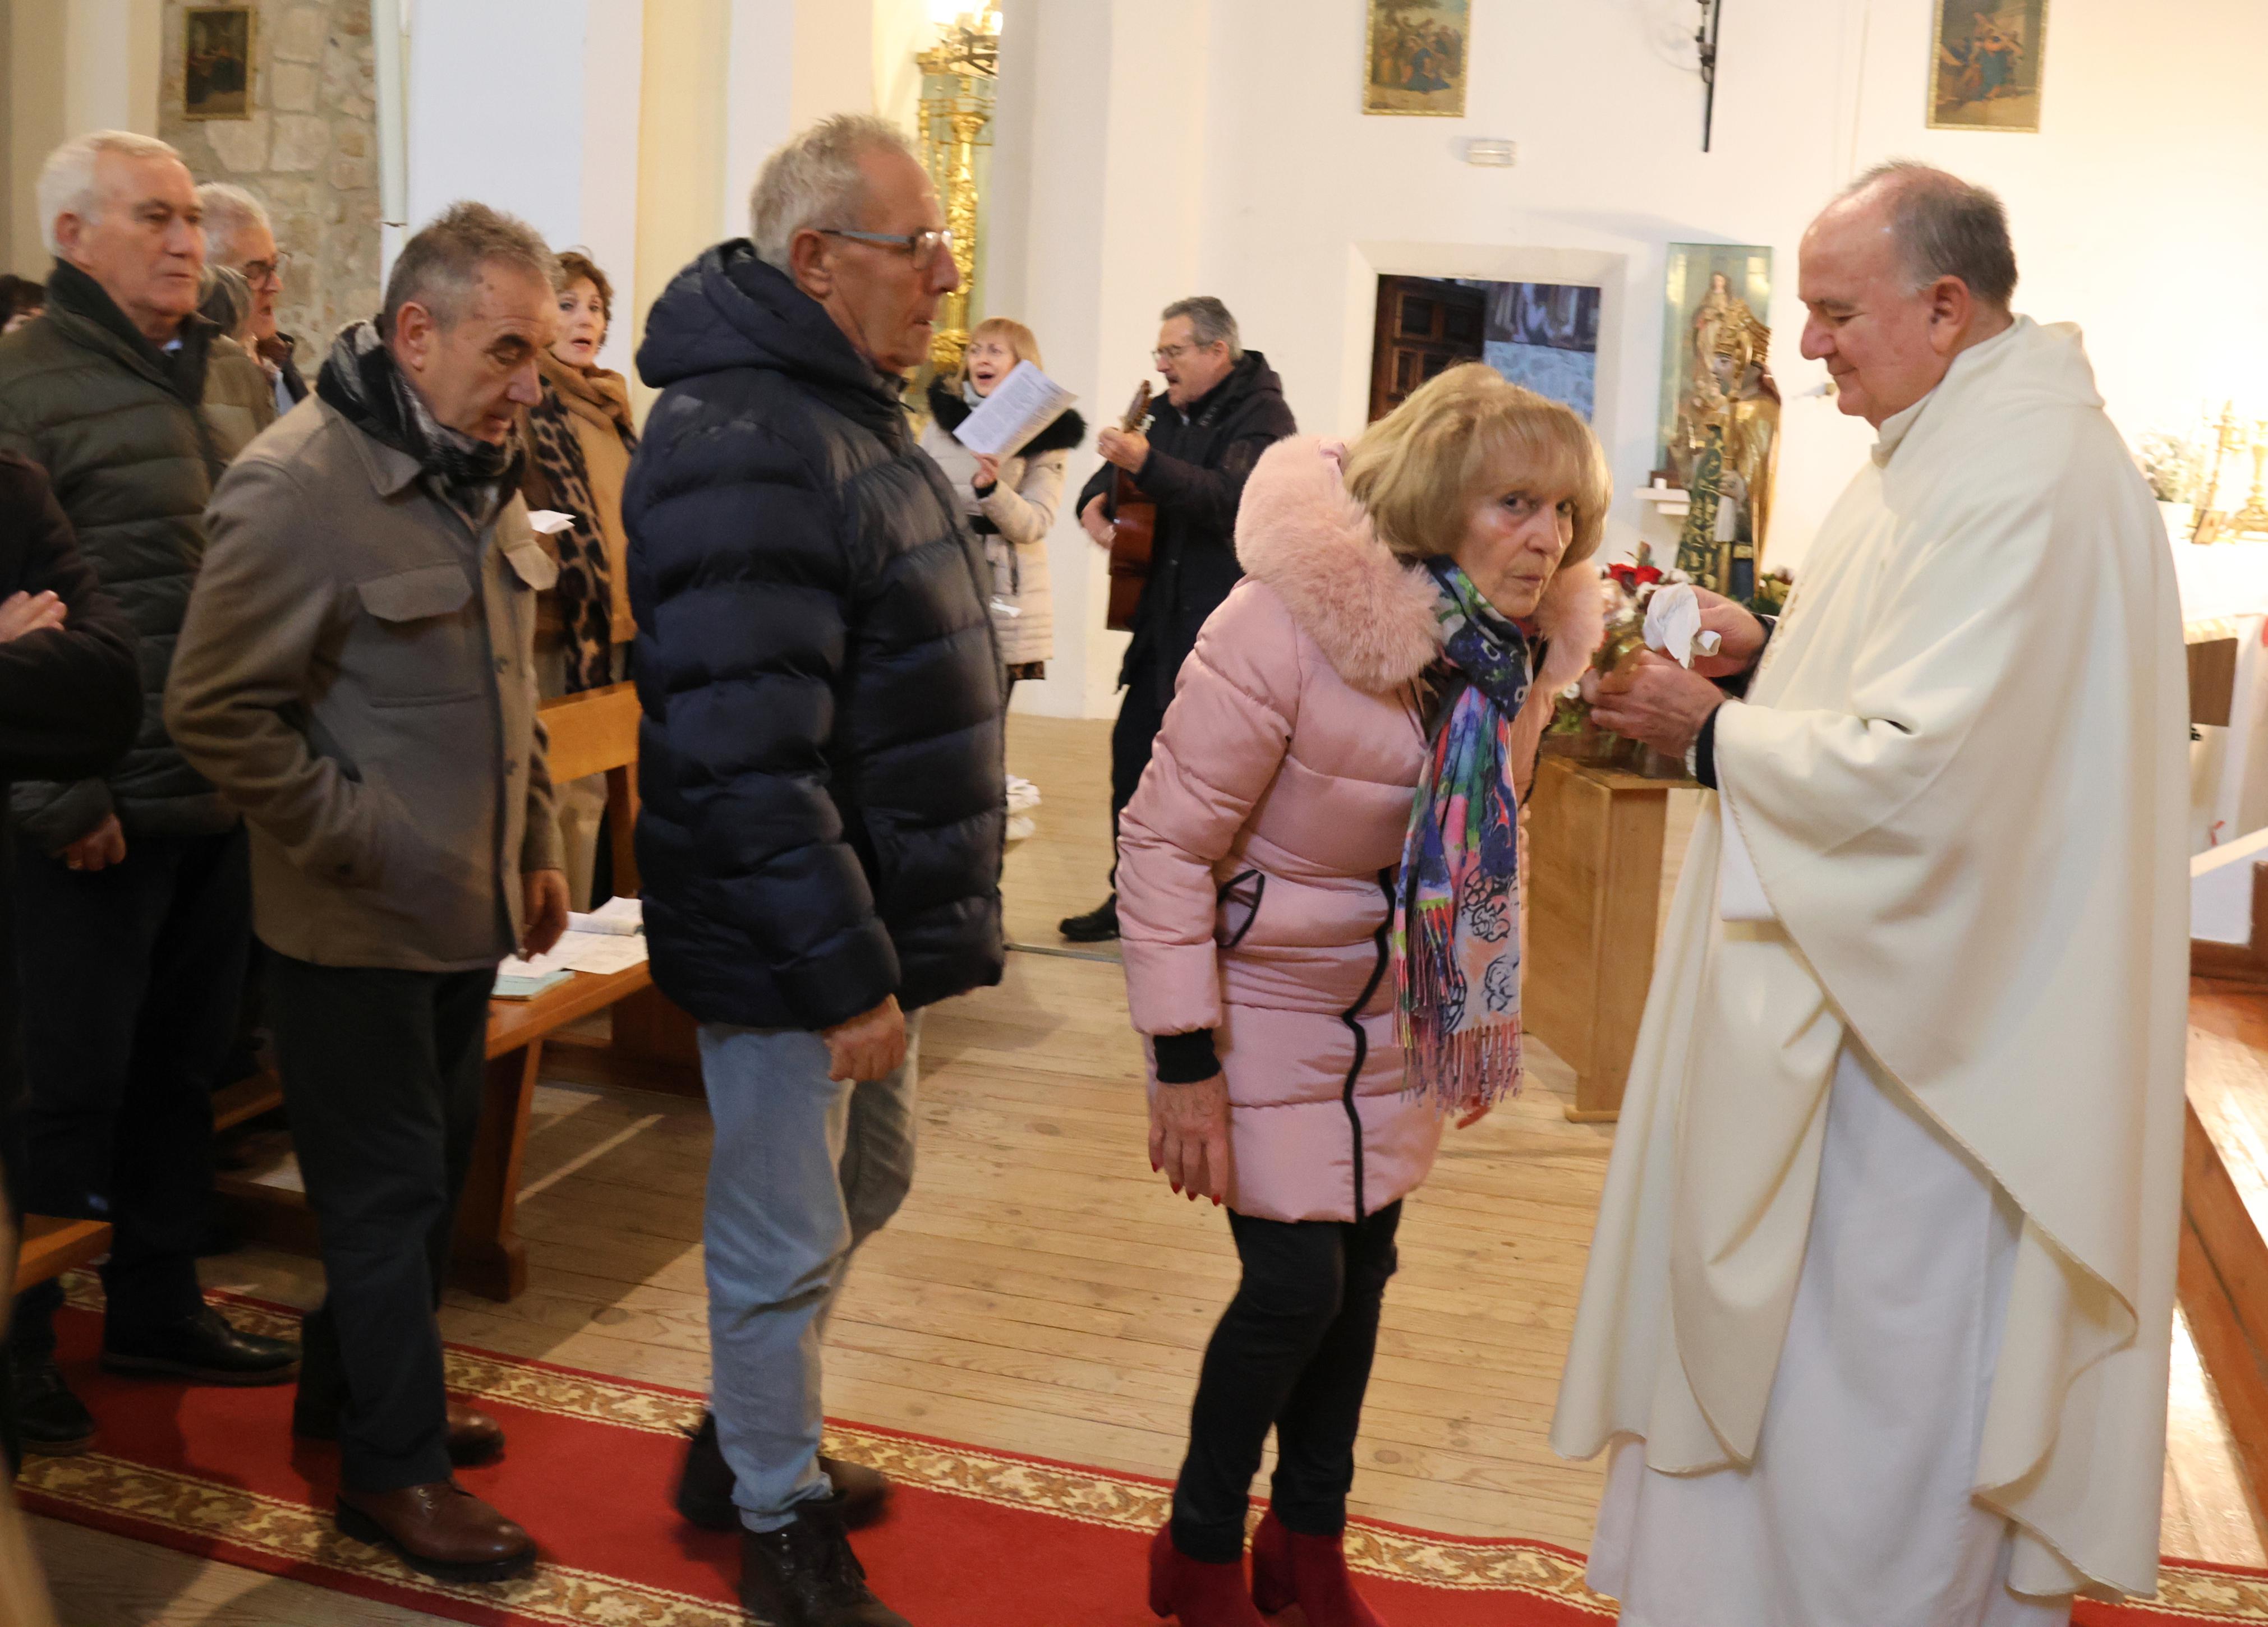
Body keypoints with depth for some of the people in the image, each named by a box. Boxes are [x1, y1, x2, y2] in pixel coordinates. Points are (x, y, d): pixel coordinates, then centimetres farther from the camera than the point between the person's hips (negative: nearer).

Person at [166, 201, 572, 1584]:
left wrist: (536, 847, 15)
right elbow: (217, 711, -19)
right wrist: (363, 843, -18)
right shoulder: (298, 484, -18)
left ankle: (358, 1385, 38)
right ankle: (392, 1466, 17)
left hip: (467, 906, 8)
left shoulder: (483, 475, 8)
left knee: (437, 1166, 19)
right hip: (357, 925, -8)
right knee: (388, 1190, 2)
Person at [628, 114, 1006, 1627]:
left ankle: (750, 1439, 44)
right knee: (787, 1241, 6)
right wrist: (848, 975, -25)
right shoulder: (744, 450, -23)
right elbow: (747, 754, -28)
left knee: (864, 1187, 24)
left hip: (871, 913, 10)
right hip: (789, 937, -10)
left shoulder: (853, 411, 11)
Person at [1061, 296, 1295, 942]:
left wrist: (1146, 463, -39)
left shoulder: (1261, 414, -10)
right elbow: (1121, 474, 23)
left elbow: (1232, 499, -26)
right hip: (1166, 616, 8)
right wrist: (1098, 500, -2)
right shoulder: (1174, 412, 14)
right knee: (1132, 746, 9)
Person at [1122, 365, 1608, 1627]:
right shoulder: (1292, 623, -28)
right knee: (1296, 1283, -5)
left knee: (1364, 1267, 12)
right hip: (1266, 1002, -6)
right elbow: (1167, 840, -23)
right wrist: (1186, 1063, -22)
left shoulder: (1529, 642, -8)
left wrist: (1481, 1017, 14)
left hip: (1399, 1006, 6)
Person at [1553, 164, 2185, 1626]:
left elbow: (1918, 767, -27)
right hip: (1877, 982, 11)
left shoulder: (2027, 480, -23)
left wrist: (1714, 732, -14)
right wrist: (1766, 653, 6)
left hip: (1928, 1015, -11)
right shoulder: (1957, 445, 11)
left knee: (1875, 1366, 3)